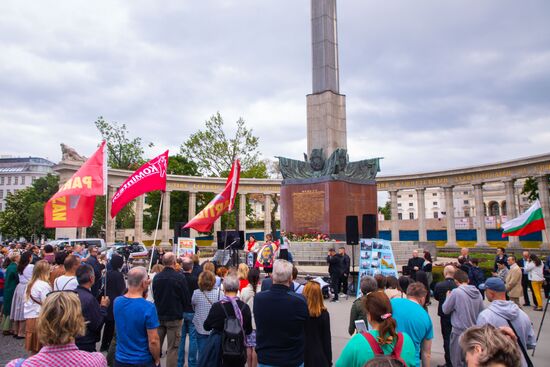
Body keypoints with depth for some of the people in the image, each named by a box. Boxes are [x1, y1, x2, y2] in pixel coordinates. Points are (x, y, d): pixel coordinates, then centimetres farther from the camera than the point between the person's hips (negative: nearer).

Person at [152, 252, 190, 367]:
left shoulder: (156, 277, -2)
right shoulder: (179, 277, -16)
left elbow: (154, 296, 11)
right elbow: (187, 298, -9)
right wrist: (182, 309, 10)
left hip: (159, 316, 5)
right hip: (174, 317, -4)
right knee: (172, 348, 3)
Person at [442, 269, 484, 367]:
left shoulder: (456, 292, -17)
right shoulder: (477, 292, 0)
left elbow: (445, 310, -7)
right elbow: (481, 311, 13)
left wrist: (448, 297, 8)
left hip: (460, 331, -6)